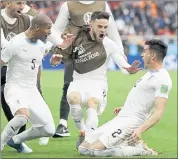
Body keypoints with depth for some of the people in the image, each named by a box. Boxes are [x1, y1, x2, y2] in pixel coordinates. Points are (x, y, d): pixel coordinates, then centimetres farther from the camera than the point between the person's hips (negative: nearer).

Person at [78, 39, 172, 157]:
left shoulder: (162, 79, -15)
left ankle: (140, 150, -9)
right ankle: (134, 146, 7)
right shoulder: (151, 73, 17)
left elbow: (159, 111, -23)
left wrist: (141, 129, -35)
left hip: (131, 122, -10)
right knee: (83, 148, 6)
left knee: (93, 150, -22)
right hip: (119, 120, 10)